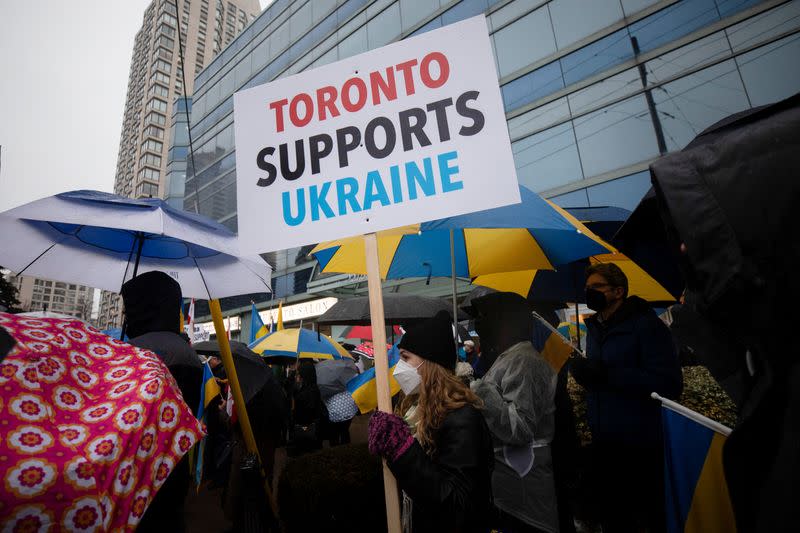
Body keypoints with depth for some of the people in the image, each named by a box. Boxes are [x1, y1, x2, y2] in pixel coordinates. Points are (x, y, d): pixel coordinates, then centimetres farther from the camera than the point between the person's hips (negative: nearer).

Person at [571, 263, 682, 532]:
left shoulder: (646, 324, -13)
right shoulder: (594, 328, 10)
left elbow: (670, 385, -22)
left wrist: (608, 374, -27)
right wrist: (582, 371, -4)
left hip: (638, 449, -6)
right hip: (602, 445, 7)